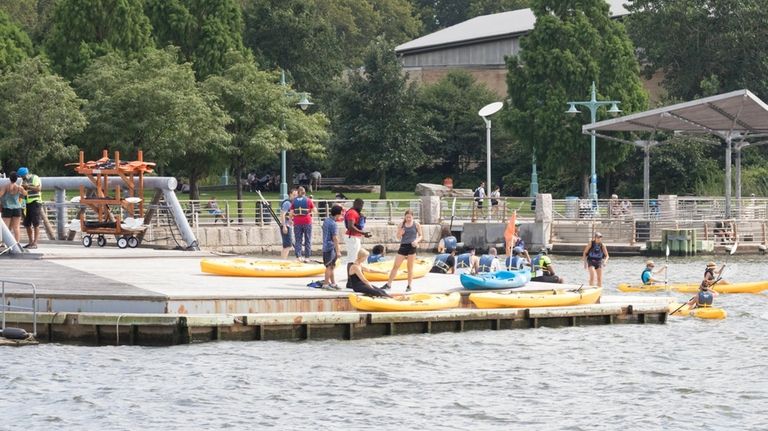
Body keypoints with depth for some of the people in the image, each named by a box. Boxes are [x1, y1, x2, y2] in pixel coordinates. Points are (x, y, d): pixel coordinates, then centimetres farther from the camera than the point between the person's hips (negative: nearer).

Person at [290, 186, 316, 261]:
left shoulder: (294, 201, 1)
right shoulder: (308, 200, -2)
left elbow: (291, 212, -1)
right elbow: (314, 210, 5)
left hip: (297, 222, 1)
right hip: (307, 221, -1)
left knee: (298, 240, 6)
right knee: (307, 240, 7)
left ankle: (298, 256, -3)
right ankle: (307, 256, 5)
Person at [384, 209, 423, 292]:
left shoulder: (416, 224, 0)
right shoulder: (402, 225, 5)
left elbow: (420, 235, 6)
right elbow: (398, 237, 9)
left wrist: (417, 240, -15)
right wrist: (400, 234, -14)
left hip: (412, 247, -2)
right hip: (403, 246, 2)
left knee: (410, 267, 3)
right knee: (395, 266, 1)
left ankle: (409, 285, 13)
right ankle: (388, 284, 5)